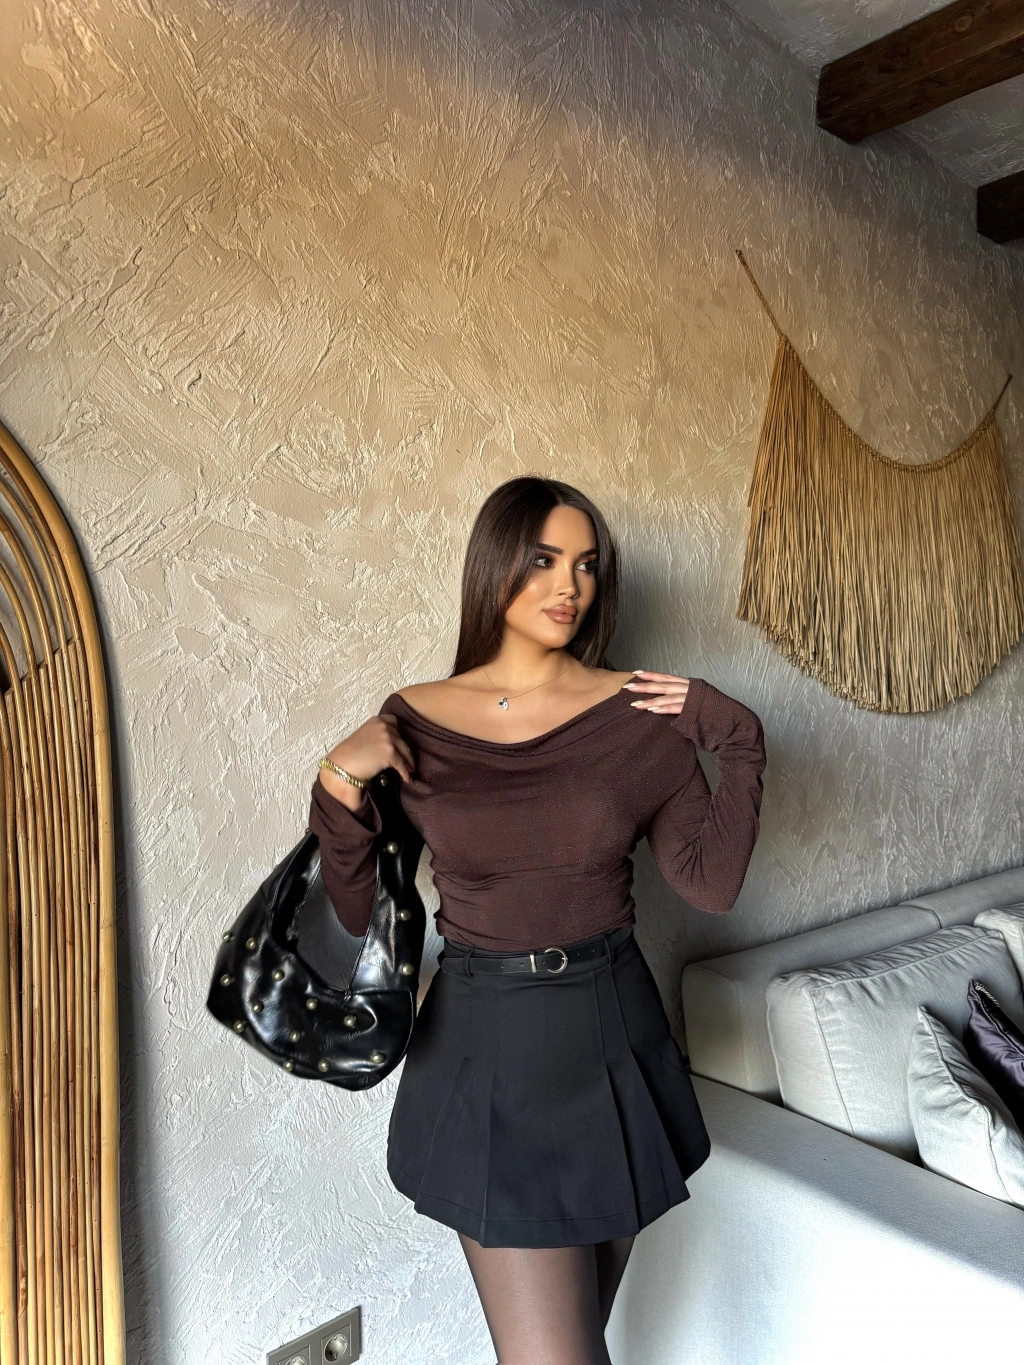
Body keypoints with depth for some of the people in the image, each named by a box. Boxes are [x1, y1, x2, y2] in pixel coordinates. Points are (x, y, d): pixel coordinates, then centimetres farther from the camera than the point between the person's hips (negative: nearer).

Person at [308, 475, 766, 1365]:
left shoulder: (641, 714, -3)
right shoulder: (414, 723, -5)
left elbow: (712, 884, -3)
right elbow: (359, 912, -1)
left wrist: (740, 743, -12)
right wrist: (340, 785, -16)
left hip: (613, 1036, 2)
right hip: (486, 1049, -1)